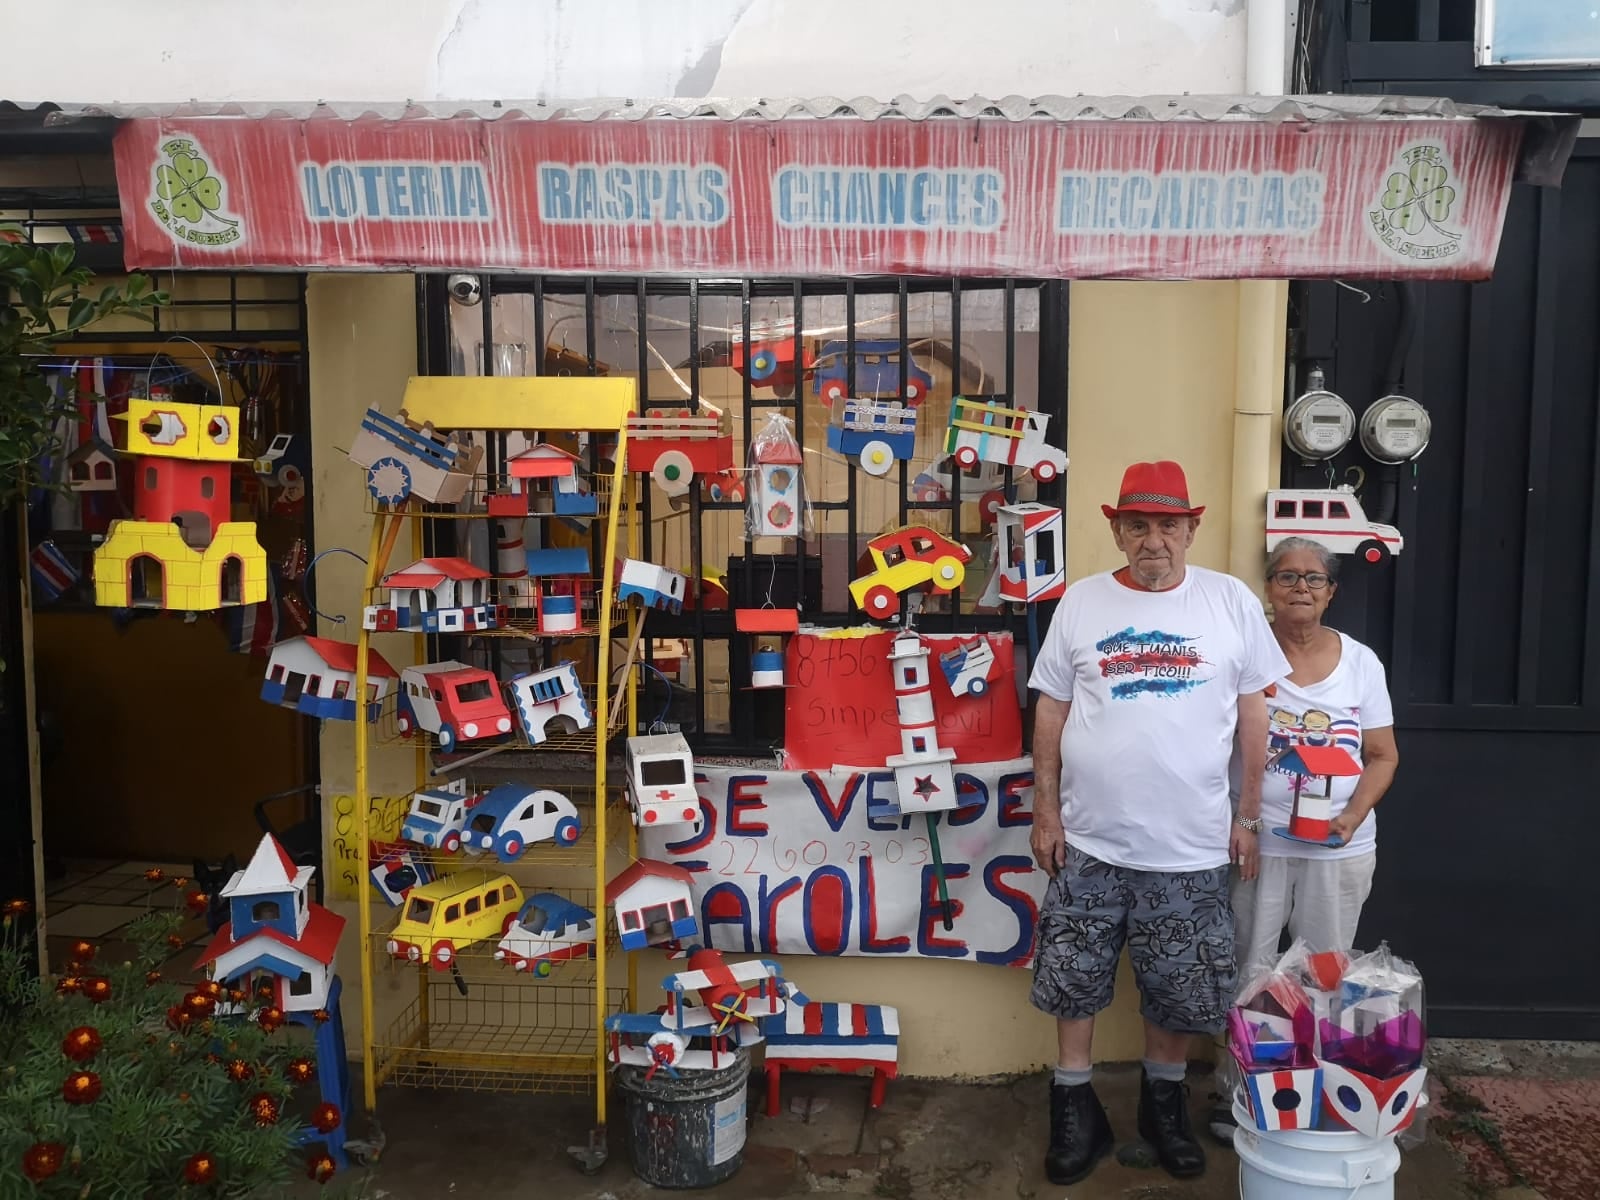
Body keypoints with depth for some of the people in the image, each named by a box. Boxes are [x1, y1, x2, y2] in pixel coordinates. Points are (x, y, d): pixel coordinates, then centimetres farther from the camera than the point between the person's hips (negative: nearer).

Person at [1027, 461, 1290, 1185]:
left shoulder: (1231, 602, 0)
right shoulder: (1081, 603, 1)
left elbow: (1254, 713, 4)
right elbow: (1051, 712, 5)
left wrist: (1249, 815, 2)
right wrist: (1046, 811, 1)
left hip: (1190, 847, 0)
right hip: (1089, 840, 1)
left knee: (1181, 989, 12)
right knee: (1073, 980, 10)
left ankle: (1163, 1101, 34)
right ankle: (1075, 1105, 27)